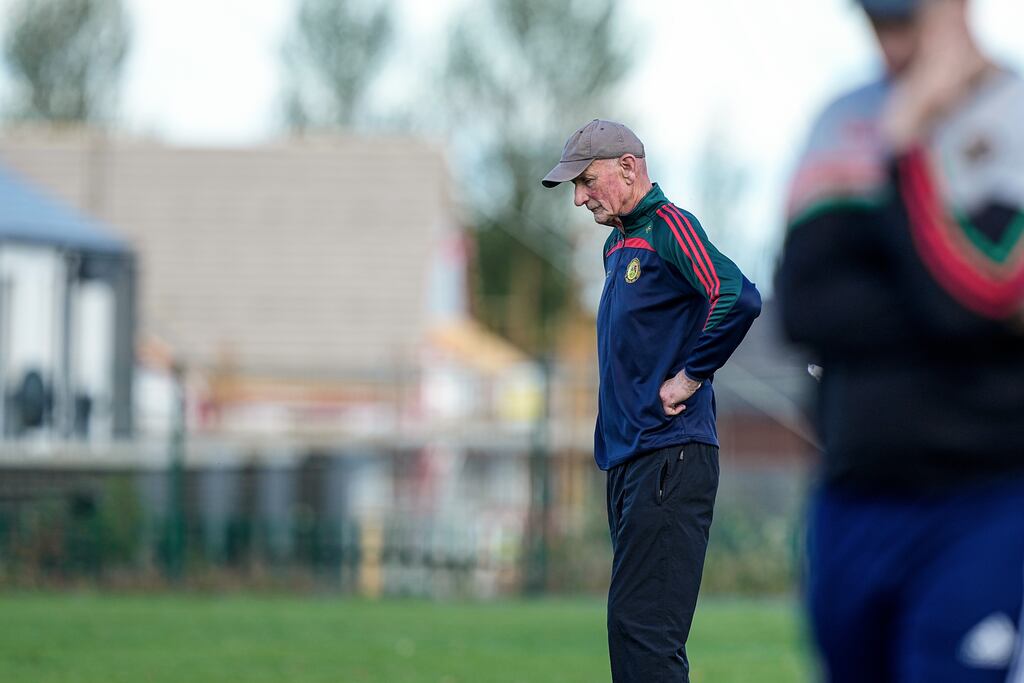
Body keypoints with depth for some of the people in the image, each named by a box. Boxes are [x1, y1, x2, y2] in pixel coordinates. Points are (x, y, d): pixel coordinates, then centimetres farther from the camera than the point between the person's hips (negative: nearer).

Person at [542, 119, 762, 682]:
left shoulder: (669, 227, -9)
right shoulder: (617, 244, 20)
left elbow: (738, 299, -24)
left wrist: (690, 377, -16)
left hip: (670, 459, -10)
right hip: (627, 459, 10)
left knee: (643, 627, -15)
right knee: (633, 626, 10)